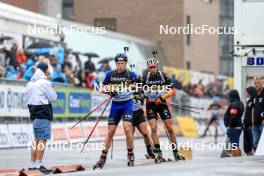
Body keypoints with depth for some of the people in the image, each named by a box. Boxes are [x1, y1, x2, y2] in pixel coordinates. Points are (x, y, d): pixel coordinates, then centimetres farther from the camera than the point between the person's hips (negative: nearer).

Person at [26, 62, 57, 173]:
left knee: (36, 139, 13)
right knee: (42, 140, -9)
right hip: (43, 114, -8)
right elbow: (53, 98, -5)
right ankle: (38, 165, -14)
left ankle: (32, 164, 14)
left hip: (34, 114, 8)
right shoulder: (44, 82, -10)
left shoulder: (30, 83, 13)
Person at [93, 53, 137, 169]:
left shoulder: (131, 75, -4)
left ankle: (130, 154, 0)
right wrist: (109, 91, -11)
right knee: (110, 131, 2)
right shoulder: (110, 75, 3)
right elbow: (102, 88, 9)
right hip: (115, 105, 3)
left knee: (127, 128, -17)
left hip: (127, 104, -2)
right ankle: (103, 157, 8)